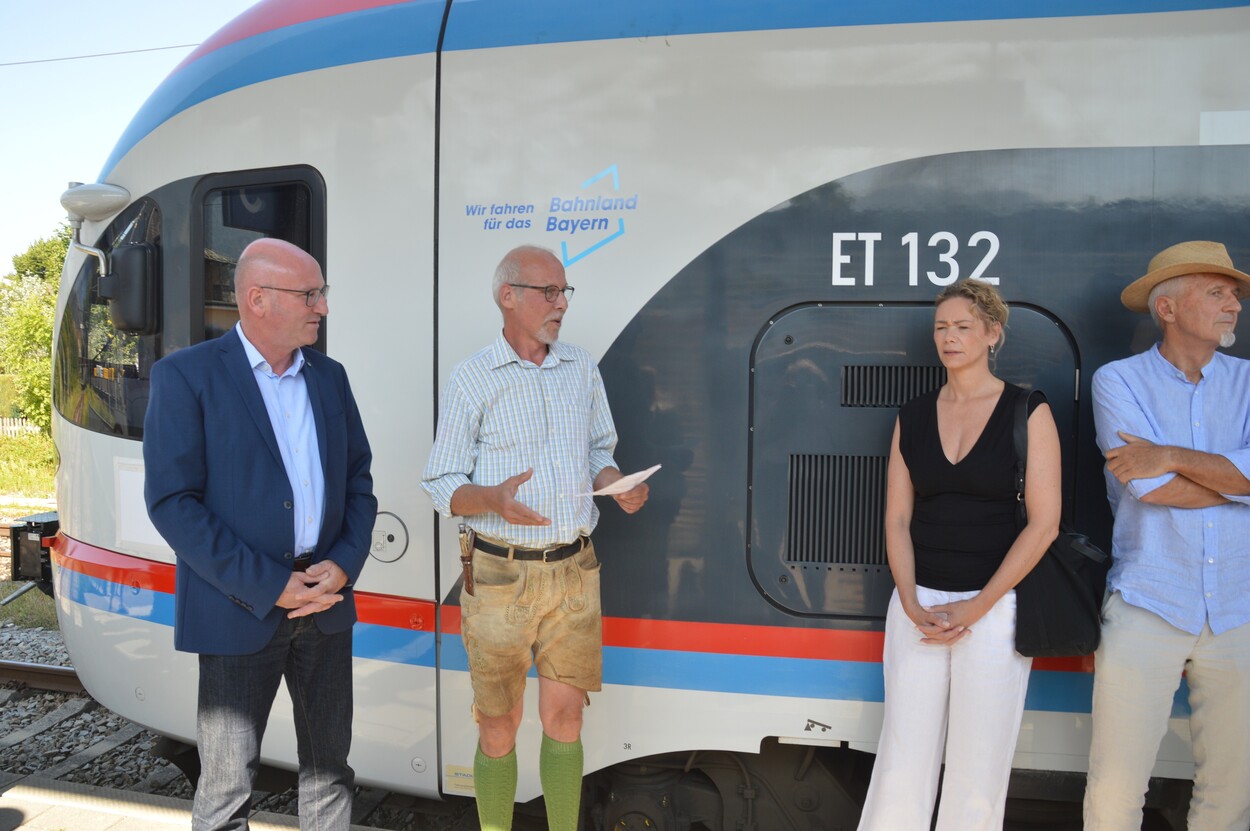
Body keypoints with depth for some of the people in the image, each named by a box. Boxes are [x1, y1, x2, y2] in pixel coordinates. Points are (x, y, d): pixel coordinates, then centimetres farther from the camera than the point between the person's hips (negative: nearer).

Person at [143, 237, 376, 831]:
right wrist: (269, 587, -17)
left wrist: (344, 565, -7)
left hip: (326, 600, 5)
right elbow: (172, 502, -13)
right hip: (240, 608, -5)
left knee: (329, 763, 16)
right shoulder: (186, 376, -7)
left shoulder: (329, 377, 9)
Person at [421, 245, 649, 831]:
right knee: (499, 728, 8)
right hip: (500, 577, -3)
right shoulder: (471, 381, -5)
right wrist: (493, 499, -24)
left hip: (574, 572, 3)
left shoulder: (582, 370, 8)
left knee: (564, 719, 10)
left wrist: (619, 486, -5)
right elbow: (442, 486, -3)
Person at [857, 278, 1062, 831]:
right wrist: (911, 605, -7)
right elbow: (897, 518, 5)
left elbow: (1043, 522, -7)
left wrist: (975, 608, -11)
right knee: (902, 762, 4)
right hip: (917, 604, 3)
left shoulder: (1028, 413, -2)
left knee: (977, 769, 5)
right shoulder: (913, 416, 7)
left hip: (994, 607, -2)